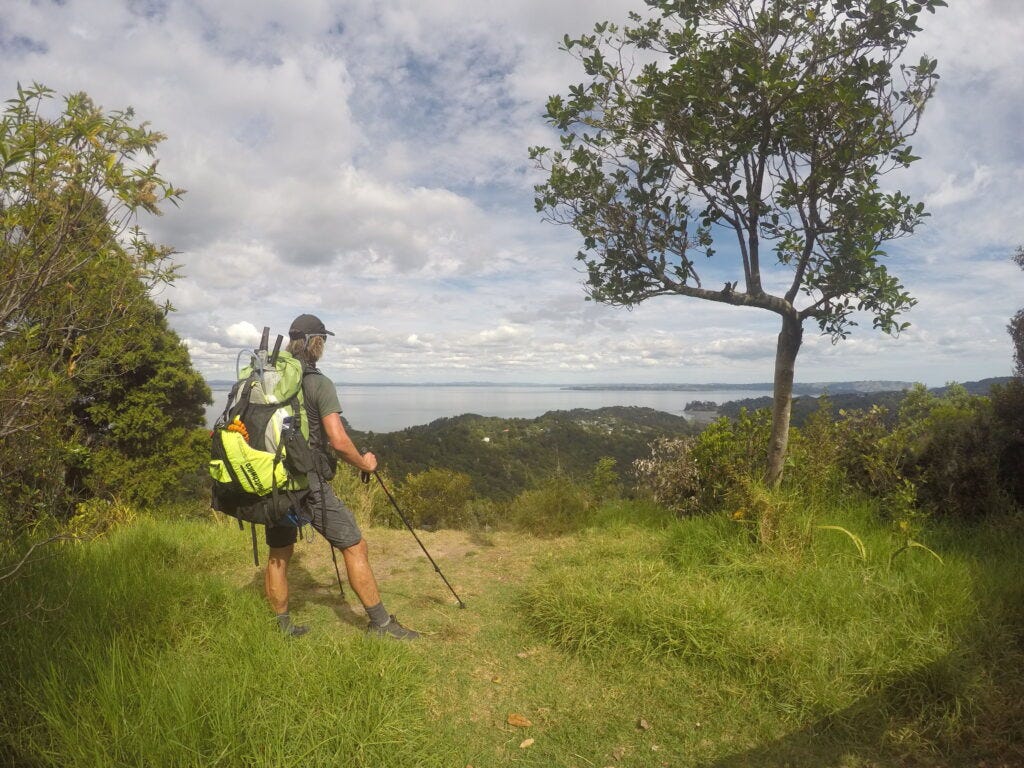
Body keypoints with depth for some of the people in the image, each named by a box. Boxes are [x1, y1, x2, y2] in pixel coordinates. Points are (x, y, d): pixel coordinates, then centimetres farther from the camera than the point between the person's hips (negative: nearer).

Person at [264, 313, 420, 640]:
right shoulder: (319, 383, -13)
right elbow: (338, 441, -19)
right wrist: (364, 464, -3)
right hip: (309, 482, -6)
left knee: (278, 555, 19)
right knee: (354, 547, 4)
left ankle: (281, 627, 29)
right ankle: (380, 624, 12)